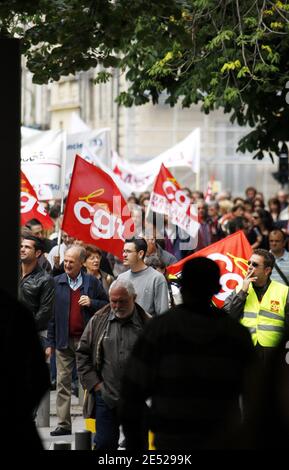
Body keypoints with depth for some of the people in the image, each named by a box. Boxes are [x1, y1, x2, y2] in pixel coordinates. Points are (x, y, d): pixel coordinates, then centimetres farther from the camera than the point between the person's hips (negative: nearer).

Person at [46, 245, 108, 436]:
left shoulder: (92, 282, 3)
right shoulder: (57, 282, 6)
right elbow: (51, 314, 6)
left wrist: (92, 303, -11)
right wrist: (50, 343, 2)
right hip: (64, 341, 1)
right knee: (63, 382, 1)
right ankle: (64, 424, 4)